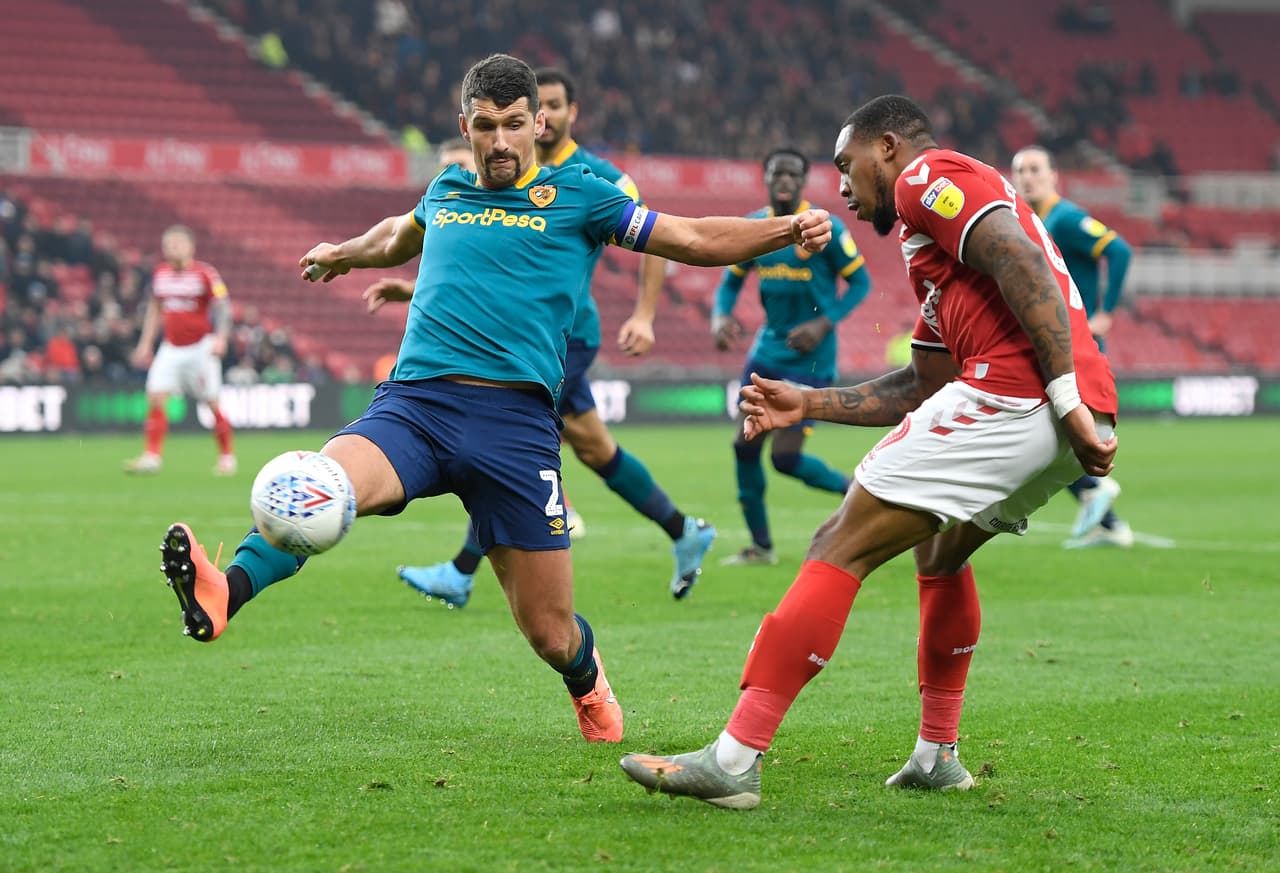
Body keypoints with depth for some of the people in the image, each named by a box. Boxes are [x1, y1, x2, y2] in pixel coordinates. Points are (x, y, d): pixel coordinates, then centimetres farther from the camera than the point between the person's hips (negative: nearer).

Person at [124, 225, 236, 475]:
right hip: (171, 348, 5)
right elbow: (154, 309, 19)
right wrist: (145, 343, 17)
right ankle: (151, 456, -8)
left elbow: (223, 307, -9)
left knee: (212, 403, 0)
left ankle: (227, 456, 14)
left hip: (201, 347, -5)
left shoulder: (205, 274, -9)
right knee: (155, 397, -10)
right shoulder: (160, 274, 8)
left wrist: (221, 338, -23)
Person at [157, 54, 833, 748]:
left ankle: (587, 682, 36)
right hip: (411, 404, 2)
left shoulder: (577, 196, 9)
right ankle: (225, 592, -53)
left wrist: (789, 229, -3)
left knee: (550, 635, 1)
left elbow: (694, 240, 9)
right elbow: (399, 235, 45)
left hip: (514, 418, -2)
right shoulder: (445, 192, 20)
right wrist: (342, 253, 60)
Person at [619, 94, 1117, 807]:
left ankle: (734, 760, -14)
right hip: (1067, 428, 10)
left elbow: (1024, 265, -14)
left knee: (842, 548, -8)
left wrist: (1066, 397, -20)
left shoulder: (928, 177, 3)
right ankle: (938, 757, 34)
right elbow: (925, 386, 34)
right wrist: (811, 404, 32)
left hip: (1013, 394, -10)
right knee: (940, 547, 34)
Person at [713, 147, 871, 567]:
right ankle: (761, 545, 15)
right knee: (745, 445, 2)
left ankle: (855, 490, 18)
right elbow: (731, 282, 12)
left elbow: (860, 283, -7)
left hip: (809, 359, -6)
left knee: (785, 458, -9)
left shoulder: (825, 229, -12)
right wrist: (720, 318, -9)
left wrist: (825, 324, -20)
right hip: (768, 350, 6)